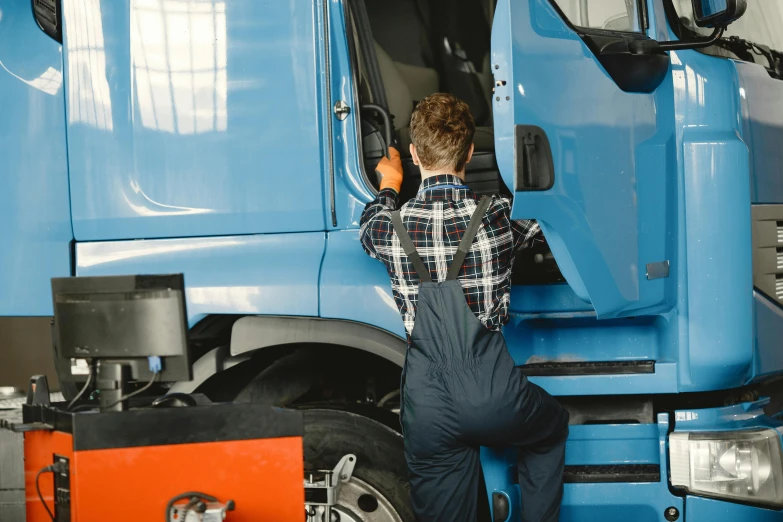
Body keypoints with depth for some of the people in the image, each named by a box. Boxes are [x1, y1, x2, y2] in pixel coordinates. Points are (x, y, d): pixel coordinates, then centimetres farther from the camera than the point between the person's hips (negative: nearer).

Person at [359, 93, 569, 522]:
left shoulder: (393, 227, -4)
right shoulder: (497, 217, -6)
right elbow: (542, 227, 19)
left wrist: (388, 187, 43)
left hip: (427, 409, 1)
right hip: (494, 398, -1)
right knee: (552, 429, 32)